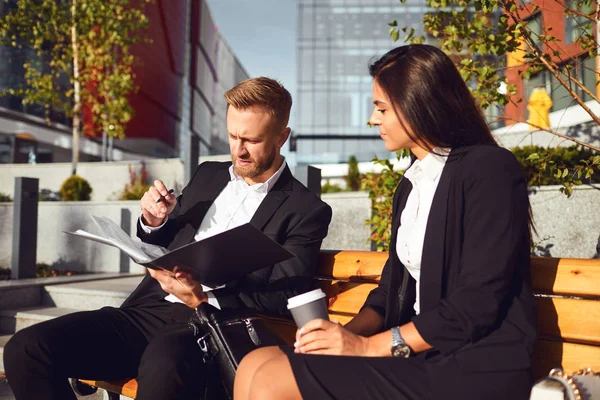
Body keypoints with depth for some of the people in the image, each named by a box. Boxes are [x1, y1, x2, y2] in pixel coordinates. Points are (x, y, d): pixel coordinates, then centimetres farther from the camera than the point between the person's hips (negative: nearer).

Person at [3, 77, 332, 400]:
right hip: (148, 310, 6)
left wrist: (201, 298, -19)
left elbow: (280, 304, -5)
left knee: (162, 364, -40)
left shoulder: (306, 211, 2)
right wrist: (154, 223, 4)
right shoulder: (208, 175, 19)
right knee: (25, 349, -16)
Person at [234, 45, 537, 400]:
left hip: (475, 369, -7)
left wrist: (370, 346, -14)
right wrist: (349, 333, -4)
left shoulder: (489, 169, -10)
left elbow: (477, 304, -18)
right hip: (421, 356, 8)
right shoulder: (411, 184, 16)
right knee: (257, 366, -8)